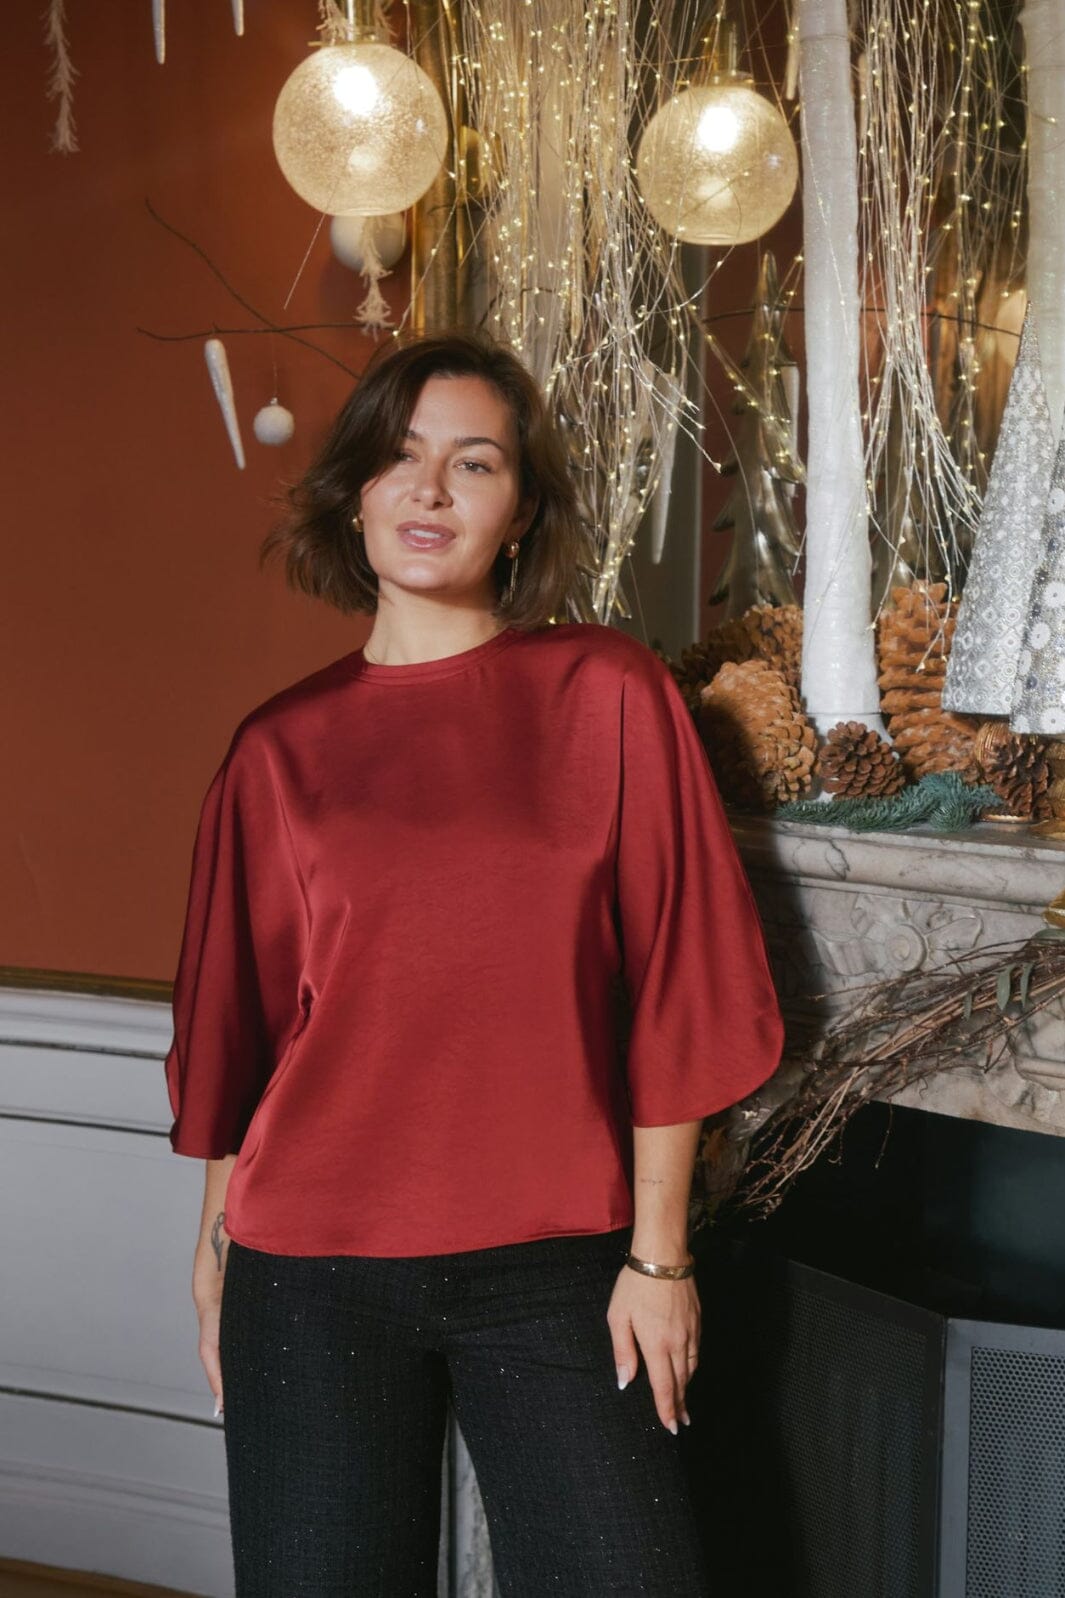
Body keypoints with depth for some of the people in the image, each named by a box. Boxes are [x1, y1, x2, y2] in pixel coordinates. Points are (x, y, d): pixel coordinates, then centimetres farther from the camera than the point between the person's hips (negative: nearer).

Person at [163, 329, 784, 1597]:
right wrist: (216, 1245, 12)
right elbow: (232, 1018, 11)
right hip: (312, 1267, 2)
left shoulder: (611, 697, -2)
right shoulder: (281, 746, 4)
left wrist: (659, 1252, -3)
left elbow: (675, 989, -2)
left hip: (553, 1266, -1)